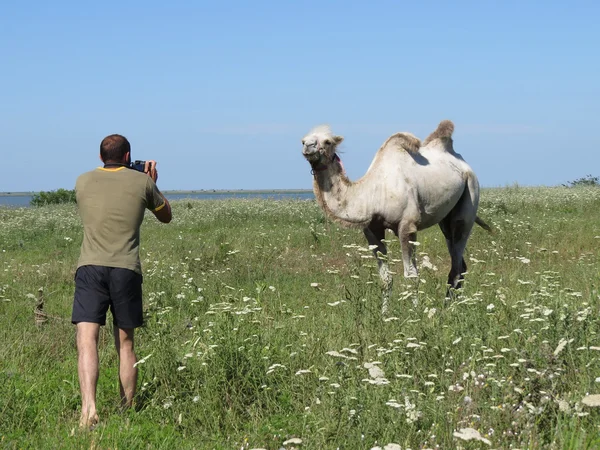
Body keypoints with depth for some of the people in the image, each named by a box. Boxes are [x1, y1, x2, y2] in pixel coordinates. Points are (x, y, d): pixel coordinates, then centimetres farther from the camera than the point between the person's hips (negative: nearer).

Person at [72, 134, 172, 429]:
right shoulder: (141, 182, 8)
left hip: (90, 268, 0)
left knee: (86, 340, -11)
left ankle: (88, 407, -28)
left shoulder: (83, 181, 12)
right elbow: (166, 216, 24)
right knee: (125, 343, 13)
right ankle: (127, 410, 17)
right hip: (126, 269, 0)